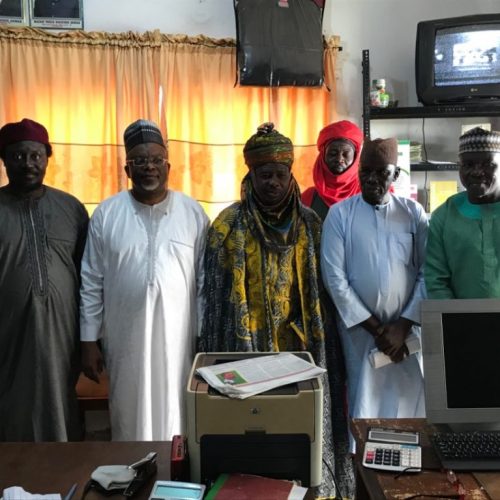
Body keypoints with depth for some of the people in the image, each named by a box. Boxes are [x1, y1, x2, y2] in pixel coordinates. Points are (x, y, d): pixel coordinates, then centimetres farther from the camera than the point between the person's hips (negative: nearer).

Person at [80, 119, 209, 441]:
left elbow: (204, 280, 1)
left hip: (178, 339, 0)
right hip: (124, 339, 1)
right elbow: (91, 282, 1)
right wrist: (89, 340, 0)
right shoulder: (106, 213, -1)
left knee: (177, 421, 11)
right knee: (130, 420, 14)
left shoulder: (193, 213, -1)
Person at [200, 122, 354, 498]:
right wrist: (223, 356, -5)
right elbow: (217, 297, -4)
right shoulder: (228, 225, -6)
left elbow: (319, 290, 8)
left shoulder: (310, 223, 3)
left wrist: (318, 341, 5)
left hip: (299, 346, 3)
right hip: (247, 346, -2)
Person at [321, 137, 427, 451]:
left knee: (409, 401, 7)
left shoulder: (414, 213, 3)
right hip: (360, 329, -1)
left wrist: (404, 324, -10)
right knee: (364, 404, 7)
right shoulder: (340, 214, -2)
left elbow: (427, 272, -1)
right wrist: (375, 328, -9)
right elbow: (334, 277, -7)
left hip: (407, 328, 1)